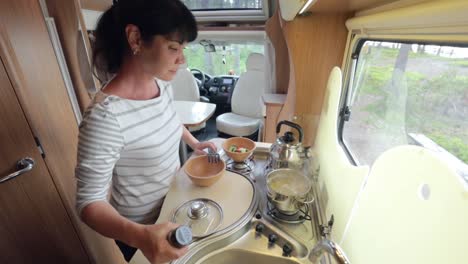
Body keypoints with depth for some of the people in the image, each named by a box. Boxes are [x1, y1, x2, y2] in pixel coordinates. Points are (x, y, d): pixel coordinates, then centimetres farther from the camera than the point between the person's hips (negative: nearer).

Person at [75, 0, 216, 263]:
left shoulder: (162, 84, -11)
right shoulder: (106, 116, -34)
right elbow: (90, 201, -26)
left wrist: (194, 142, -1)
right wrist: (139, 236, -42)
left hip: (174, 204, 6)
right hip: (141, 226, -6)